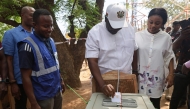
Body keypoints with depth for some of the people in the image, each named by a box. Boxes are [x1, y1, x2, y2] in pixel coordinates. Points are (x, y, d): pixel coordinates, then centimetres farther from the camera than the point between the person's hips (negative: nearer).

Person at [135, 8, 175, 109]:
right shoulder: (138, 35, -3)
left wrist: (171, 74, 0)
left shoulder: (166, 37, 0)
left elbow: (169, 57, 6)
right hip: (140, 77, 0)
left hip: (156, 78, 1)